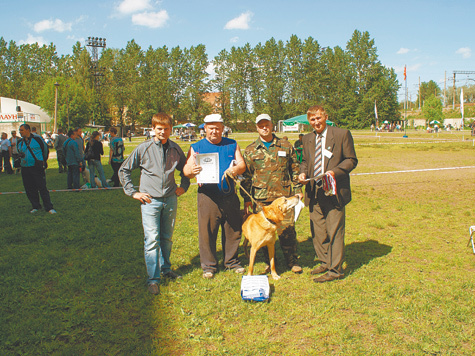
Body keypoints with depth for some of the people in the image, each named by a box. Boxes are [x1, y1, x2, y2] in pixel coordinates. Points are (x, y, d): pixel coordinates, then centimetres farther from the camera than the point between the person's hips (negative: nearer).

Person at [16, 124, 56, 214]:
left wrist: (43, 161, 4)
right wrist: (21, 155, 5)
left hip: (37, 168, -5)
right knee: (29, 189, 8)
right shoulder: (20, 142, 12)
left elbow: (45, 149, 6)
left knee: (42, 188, -7)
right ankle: (35, 206, 21)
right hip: (25, 168, 5)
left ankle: (49, 207, -3)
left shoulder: (37, 139, -3)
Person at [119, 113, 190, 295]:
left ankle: (165, 268, 32)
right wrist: (133, 192, -1)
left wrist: (184, 186, 12)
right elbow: (124, 170, 4)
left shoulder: (176, 149, 5)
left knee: (167, 237, 14)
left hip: (170, 200, 3)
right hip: (150, 200, -3)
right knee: (152, 239, -7)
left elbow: (184, 169, 24)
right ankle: (153, 279, 1)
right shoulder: (143, 148, -4)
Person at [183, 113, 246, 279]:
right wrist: (192, 170, -26)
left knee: (233, 230, 8)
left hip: (229, 195, 2)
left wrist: (236, 169, -19)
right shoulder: (196, 147, 6)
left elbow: (242, 164, 5)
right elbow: (187, 170, -1)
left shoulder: (232, 145, 11)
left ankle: (232, 262, 26)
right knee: (206, 232, 0)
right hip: (207, 196, -2)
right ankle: (209, 265, 15)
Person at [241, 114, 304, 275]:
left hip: (284, 195, 0)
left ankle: (292, 261, 17)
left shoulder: (285, 146, 7)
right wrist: (247, 199, 4)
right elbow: (246, 175, 7)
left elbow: (295, 169, 12)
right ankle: (270, 262, 21)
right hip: (260, 197, 1)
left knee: (287, 228, 1)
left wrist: (298, 189, 7)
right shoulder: (250, 150, 6)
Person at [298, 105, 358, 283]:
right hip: (314, 191, 6)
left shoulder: (342, 134, -2)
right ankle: (325, 262, 28)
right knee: (317, 230, 11)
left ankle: (335, 270, 7)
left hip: (334, 190, -5)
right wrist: (302, 172, 1)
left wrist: (335, 172, -18)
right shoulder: (308, 138, 14)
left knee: (334, 231, -3)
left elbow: (351, 160, -3)